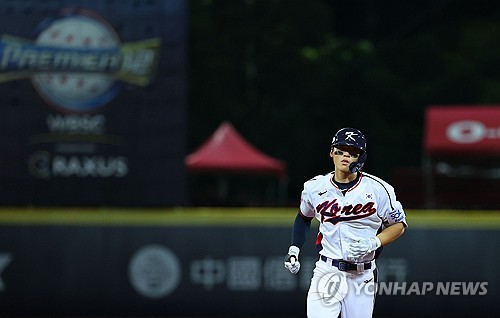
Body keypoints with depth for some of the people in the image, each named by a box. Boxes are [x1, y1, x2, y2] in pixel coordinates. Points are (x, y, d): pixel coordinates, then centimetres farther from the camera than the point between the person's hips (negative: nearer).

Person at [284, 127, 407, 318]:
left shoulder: (378, 189, -6)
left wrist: (374, 243, -14)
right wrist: (294, 249, 10)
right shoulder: (315, 187, 2)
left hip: (363, 276, 0)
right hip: (327, 273, 0)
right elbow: (304, 217, 22)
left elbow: (398, 225, 3)